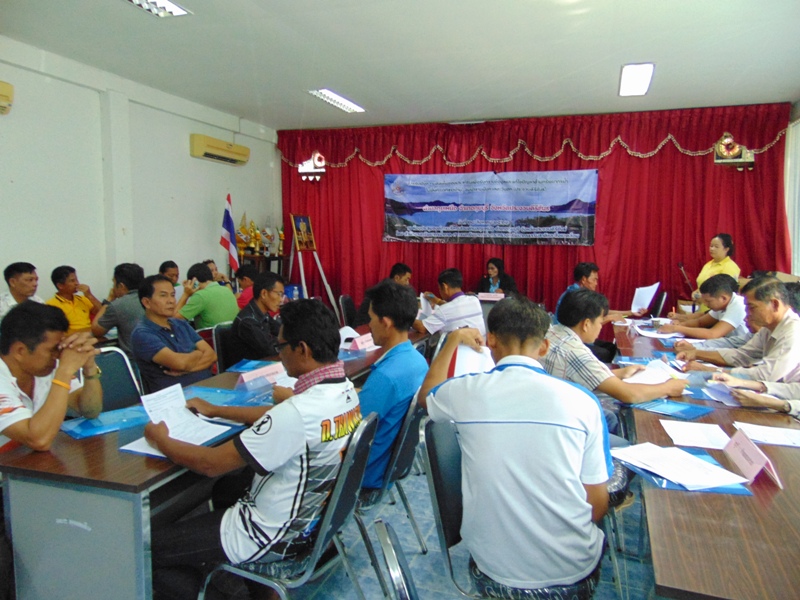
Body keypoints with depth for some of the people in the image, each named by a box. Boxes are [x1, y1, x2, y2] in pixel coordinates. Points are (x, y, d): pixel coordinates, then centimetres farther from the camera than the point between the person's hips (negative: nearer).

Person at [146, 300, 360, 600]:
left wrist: (161, 440, -5)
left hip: (272, 537, -8)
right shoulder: (345, 390, -5)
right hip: (315, 516, 9)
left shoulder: (299, 412, -32)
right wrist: (215, 410, 17)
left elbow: (211, 464, -23)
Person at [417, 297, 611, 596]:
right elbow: (598, 503, -5)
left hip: (494, 571, 1)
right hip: (574, 570, 0)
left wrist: (453, 340, 23)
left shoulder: (466, 391, -12)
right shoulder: (582, 401, -13)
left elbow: (425, 396, 13)